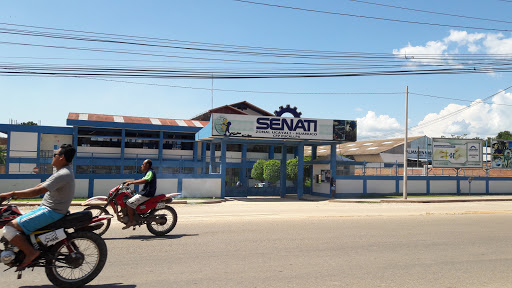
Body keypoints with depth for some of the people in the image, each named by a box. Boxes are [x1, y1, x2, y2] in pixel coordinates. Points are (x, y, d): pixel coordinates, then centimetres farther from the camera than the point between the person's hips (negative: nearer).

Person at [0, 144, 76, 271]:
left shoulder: (63, 174, -20)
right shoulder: (66, 169, 12)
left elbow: (38, 191, -26)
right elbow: (43, 184, 18)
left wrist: (12, 194, -20)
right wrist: (20, 194, 14)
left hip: (51, 212, -11)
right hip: (50, 209, 11)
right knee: (17, 220, 24)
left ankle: (31, 252, -9)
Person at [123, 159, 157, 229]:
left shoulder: (150, 172, -14)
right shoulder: (148, 172, 19)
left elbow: (144, 181, -30)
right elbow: (141, 180, 24)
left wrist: (131, 182, -28)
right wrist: (130, 181, 15)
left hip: (146, 194, -11)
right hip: (144, 193, 11)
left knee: (129, 203, -15)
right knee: (130, 200, 20)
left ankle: (131, 221, -9)